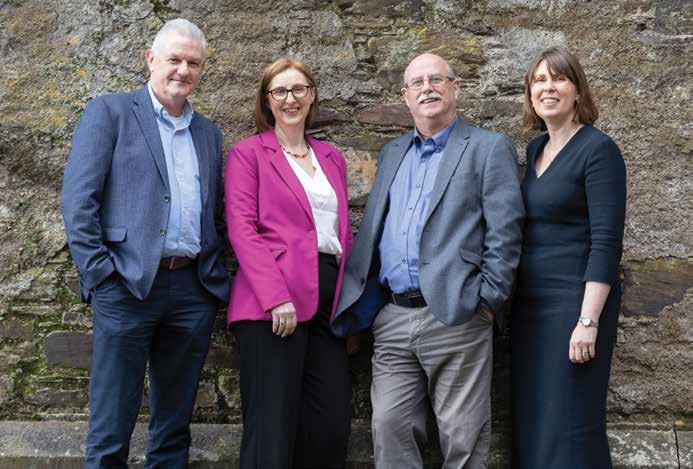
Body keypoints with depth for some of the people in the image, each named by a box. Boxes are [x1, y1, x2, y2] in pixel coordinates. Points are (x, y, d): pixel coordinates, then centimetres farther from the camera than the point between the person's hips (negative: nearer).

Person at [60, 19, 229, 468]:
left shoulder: (209, 132, 18)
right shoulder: (109, 111, 3)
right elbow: (78, 198, -4)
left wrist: (218, 274, 7)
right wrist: (99, 272, -11)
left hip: (194, 289, 5)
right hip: (128, 285, -4)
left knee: (175, 423, 12)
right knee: (111, 428, 1)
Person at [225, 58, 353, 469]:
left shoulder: (332, 157, 21)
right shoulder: (248, 152, 5)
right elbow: (242, 228, -6)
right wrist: (276, 297, -17)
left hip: (329, 300, 5)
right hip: (272, 303, -5)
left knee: (332, 422, 4)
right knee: (273, 423, -3)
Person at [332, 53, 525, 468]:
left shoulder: (489, 149, 1)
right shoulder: (392, 153, 19)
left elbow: (504, 232, -6)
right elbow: (371, 231, 19)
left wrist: (487, 302, -12)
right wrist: (357, 306, 13)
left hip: (456, 319, -5)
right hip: (392, 318, 5)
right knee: (390, 430, 5)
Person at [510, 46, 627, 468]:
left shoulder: (597, 149, -9)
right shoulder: (536, 149, 13)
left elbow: (607, 241, -16)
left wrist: (589, 322, -22)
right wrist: (511, 300, 9)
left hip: (575, 301, -7)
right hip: (530, 303, 7)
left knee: (570, 430, -2)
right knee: (530, 424, 12)